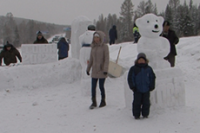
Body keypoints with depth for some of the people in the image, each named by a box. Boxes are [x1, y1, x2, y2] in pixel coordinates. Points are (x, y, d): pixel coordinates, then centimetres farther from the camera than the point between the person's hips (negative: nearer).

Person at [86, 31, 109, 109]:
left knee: (101, 86, 2)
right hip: (94, 70, 5)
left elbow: (107, 59, -10)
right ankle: (94, 102, 12)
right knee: (93, 87, 2)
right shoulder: (93, 46, 9)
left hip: (102, 70, -5)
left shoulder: (104, 46, -7)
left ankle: (103, 101, 20)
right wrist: (88, 68, 16)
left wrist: (105, 69, -17)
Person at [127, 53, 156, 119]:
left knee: (146, 102, 6)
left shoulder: (149, 69, 5)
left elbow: (152, 78, 11)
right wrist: (132, 86, -8)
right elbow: (130, 78, 0)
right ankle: (136, 115, 13)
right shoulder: (133, 69, -2)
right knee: (137, 103, 3)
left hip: (146, 90, 2)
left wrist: (151, 86, 4)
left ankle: (145, 114, 19)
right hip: (137, 90, -2)